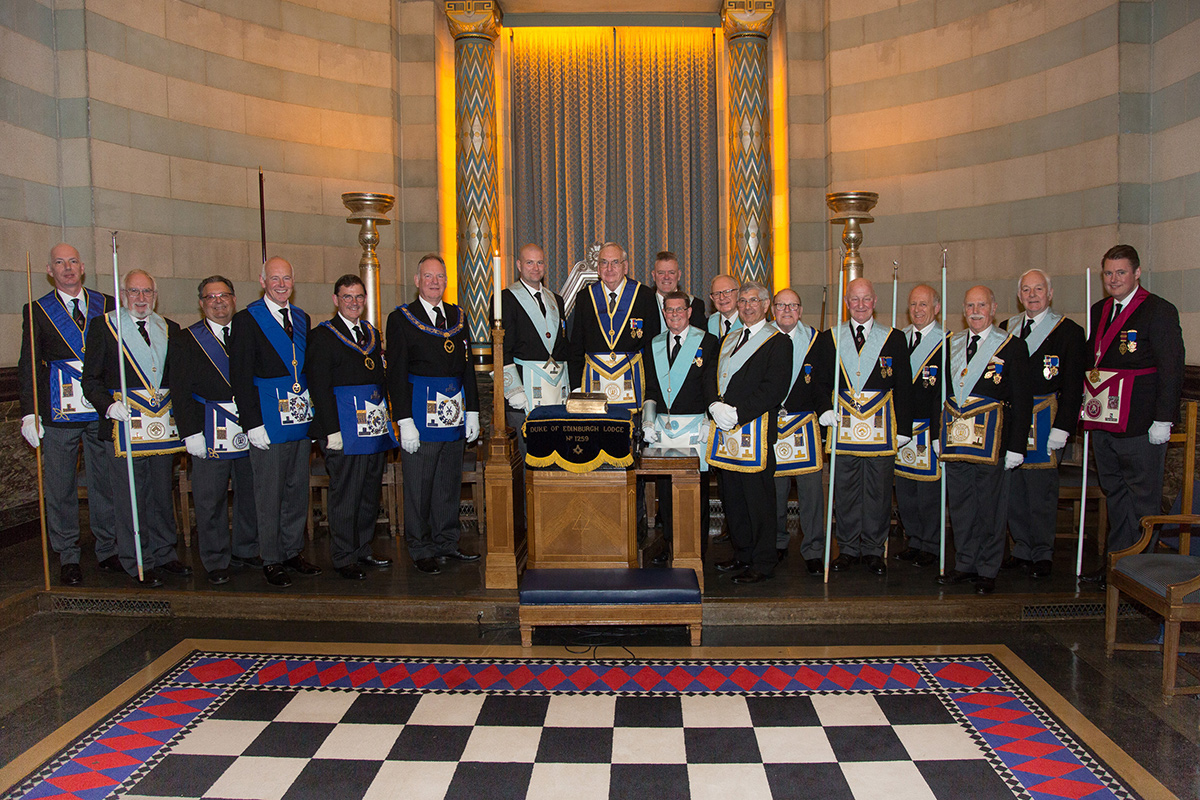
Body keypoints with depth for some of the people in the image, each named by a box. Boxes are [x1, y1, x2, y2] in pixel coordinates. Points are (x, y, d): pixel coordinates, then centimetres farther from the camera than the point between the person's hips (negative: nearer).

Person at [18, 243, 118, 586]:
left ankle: (108, 550, 19)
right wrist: (29, 412, -5)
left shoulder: (106, 306, 10)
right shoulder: (37, 311, 6)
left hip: (103, 411, 1)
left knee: (105, 482, 7)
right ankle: (68, 557, 15)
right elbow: (29, 365, 3)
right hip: (58, 414, -1)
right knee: (60, 488, 4)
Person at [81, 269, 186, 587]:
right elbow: (91, 379, 0)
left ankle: (164, 554, 24)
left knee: (162, 494, 12)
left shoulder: (170, 330, 13)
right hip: (125, 422, -4)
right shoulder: (103, 327, 1)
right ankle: (138, 563, 11)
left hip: (162, 423, 4)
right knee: (130, 498, 0)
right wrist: (109, 405, -15)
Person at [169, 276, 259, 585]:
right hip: (210, 431, -3)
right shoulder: (186, 340, 3)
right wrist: (190, 432, -10)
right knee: (210, 499, 2)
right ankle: (216, 561, 14)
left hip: (250, 429, 3)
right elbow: (181, 392, -2)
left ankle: (246, 550, 28)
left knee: (250, 493, 12)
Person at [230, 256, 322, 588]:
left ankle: (293, 552, 24)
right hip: (268, 423, -5)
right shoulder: (247, 320, -4)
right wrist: (252, 424, -14)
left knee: (298, 490, 11)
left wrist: (314, 412, 11)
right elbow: (240, 377, -8)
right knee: (269, 494, 0)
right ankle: (271, 560, 12)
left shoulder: (301, 318, 14)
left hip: (300, 421, 6)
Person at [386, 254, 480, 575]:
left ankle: (447, 542, 25)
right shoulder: (400, 319, -2)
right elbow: (396, 374, -7)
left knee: (450, 482, 12)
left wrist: (472, 411, 9)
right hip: (420, 412, -5)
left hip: (454, 412, 5)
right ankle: (422, 549, 14)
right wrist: (405, 421, -14)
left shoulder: (458, 316, 12)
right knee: (419, 485, 2)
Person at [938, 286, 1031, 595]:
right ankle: (965, 565, 22)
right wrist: (939, 435, 10)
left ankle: (987, 570, 15)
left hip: (992, 440, -4)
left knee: (990, 508, 3)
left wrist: (1016, 447, -9)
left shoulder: (1012, 346, -1)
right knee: (960, 506, 10)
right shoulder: (951, 344, 12)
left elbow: (1021, 401, -4)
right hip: (955, 438, 4)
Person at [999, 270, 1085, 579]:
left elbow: (1073, 385, -5)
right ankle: (1022, 549, 21)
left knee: (1042, 489, -1)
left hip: (1044, 421, -4)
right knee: (1013, 488, 8)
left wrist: (1062, 428, -13)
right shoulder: (1006, 329, 13)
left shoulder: (1069, 331, 0)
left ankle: (1043, 554, 12)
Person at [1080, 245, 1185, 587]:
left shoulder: (1159, 311, -6)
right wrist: (1087, 405, 12)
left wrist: (1163, 420, -14)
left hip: (1141, 426, -6)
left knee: (1143, 499, 1)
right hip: (1104, 423, 7)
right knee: (1114, 494, 13)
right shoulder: (1098, 311, 14)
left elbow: (1171, 370, -10)